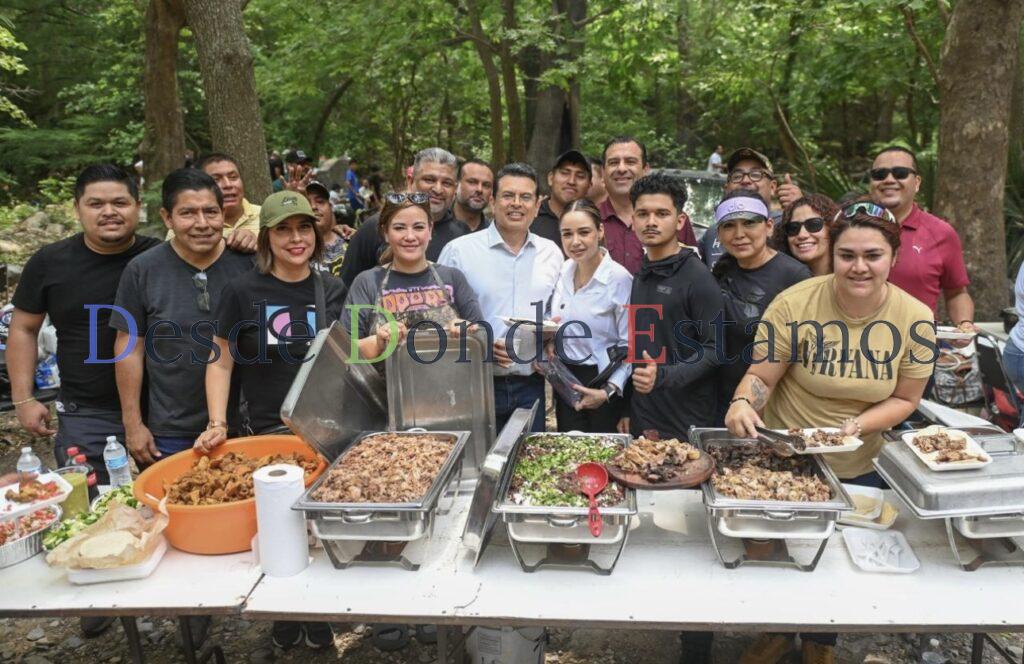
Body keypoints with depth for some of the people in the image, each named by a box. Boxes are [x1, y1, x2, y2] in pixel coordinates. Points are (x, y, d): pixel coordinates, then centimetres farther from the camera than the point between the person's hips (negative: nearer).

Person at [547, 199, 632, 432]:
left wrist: (609, 392, -19)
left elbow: (629, 347, -14)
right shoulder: (564, 270, 2)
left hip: (602, 384, -5)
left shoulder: (619, 278, -16)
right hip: (565, 381, 5)